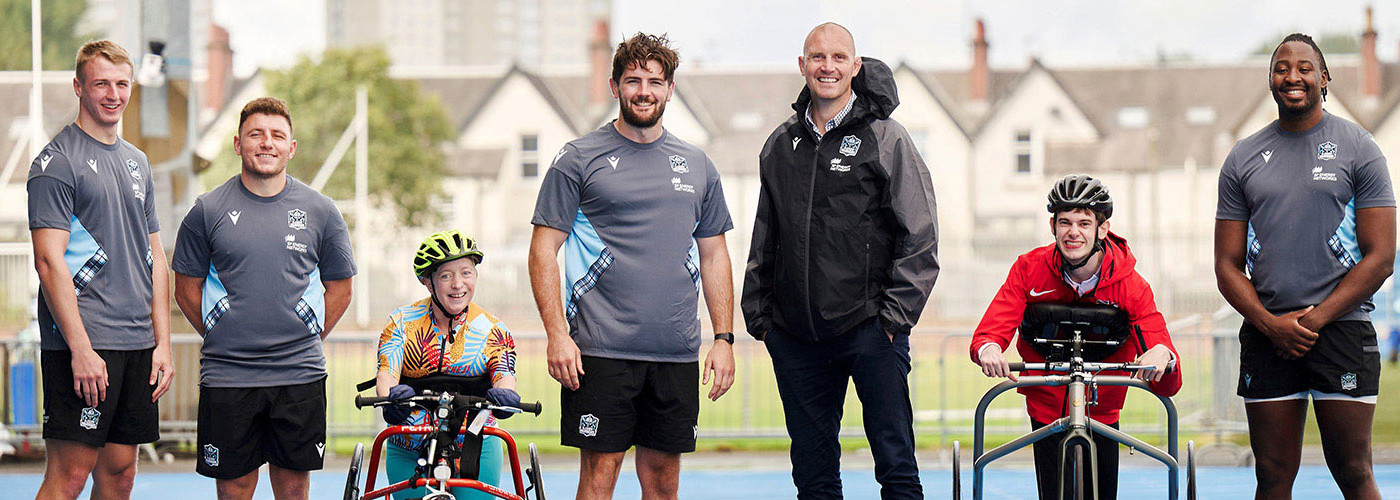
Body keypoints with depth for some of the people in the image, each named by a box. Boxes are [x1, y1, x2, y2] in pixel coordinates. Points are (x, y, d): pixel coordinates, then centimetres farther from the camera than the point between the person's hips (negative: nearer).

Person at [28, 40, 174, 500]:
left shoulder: (137, 162, 18)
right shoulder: (57, 161, -6)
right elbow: (50, 261, -13)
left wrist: (162, 342, 12)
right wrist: (81, 349, -19)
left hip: (137, 345, 7)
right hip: (84, 346, -7)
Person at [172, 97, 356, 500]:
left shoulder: (319, 211, 4)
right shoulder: (208, 211, 1)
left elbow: (339, 288, 13)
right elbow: (187, 288, 9)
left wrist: (306, 341, 8)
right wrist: (222, 339, 4)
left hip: (300, 376, 1)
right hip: (226, 376, -1)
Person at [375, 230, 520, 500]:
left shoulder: (492, 331, 0)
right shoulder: (402, 323, 0)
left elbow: (504, 374, -15)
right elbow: (387, 371, -14)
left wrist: (504, 393, -41)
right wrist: (391, 397, -39)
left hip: (476, 451, 0)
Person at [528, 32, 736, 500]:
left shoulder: (696, 165, 13)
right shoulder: (578, 159, 1)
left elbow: (714, 255, 18)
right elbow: (544, 250, -2)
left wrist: (724, 338, 9)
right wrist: (557, 334, -12)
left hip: (677, 354, 4)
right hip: (601, 351, -4)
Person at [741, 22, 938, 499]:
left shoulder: (886, 139, -1)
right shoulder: (781, 145, 12)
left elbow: (919, 237, -4)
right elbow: (764, 240, 20)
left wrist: (895, 313, -10)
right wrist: (757, 312, 12)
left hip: (870, 331, -4)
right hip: (795, 335, 5)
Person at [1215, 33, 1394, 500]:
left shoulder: (1358, 149, 3)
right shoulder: (1243, 159, 11)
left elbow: (1380, 257, -2)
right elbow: (1228, 264, 10)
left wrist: (1316, 319, -11)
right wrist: (1270, 323, -8)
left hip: (1342, 328, -3)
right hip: (1266, 334, 3)